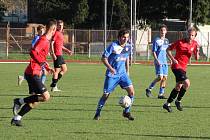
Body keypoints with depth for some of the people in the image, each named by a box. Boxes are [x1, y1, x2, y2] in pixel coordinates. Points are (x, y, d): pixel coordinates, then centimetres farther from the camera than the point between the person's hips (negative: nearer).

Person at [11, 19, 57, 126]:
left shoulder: (46, 40, 15)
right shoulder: (43, 40, -15)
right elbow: (33, 52, -29)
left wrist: (47, 68, 20)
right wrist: (43, 62, -22)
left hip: (34, 74, 10)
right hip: (33, 73, -10)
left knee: (34, 101, 10)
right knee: (46, 96, -14)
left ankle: (16, 118, 11)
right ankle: (20, 101, -8)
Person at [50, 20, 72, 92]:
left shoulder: (61, 34, 18)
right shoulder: (56, 33, -10)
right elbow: (52, 43, -17)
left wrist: (67, 50, 21)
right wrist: (53, 53, -23)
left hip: (60, 54, 10)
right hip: (57, 55, -10)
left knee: (64, 69, 14)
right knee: (57, 70, -6)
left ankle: (54, 83, 18)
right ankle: (53, 87, -1)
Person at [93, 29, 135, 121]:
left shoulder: (128, 47, 2)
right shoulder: (113, 46, -15)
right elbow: (104, 58, -13)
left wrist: (127, 71, 19)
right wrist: (110, 68, -26)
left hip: (122, 73, 5)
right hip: (112, 75, -5)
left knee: (131, 91, -10)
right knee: (106, 95, -2)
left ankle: (126, 112, 6)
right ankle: (97, 113, 15)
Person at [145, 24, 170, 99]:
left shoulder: (166, 41, 13)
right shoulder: (156, 40, -7)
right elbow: (154, 52, -8)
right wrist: (157, 60, -19)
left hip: (165, 62, 7)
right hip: (159, 62, -7)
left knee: (164, 78, 4)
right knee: (160, 77, -16)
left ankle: (161, 94, 12)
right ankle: (149, 89, -1)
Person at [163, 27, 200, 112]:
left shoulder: (195, 44, 3)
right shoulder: (180, 42, -12)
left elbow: (196, 58, 6)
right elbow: (168, 50, -4)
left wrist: (197, 52, -15)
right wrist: (173, 59, -16)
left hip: (183, 67, 7)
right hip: (177, 66, -7)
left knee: (178, 87, 13)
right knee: (187, 83, -22)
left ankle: (167, 104, 27)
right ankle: (178, 101, -4)